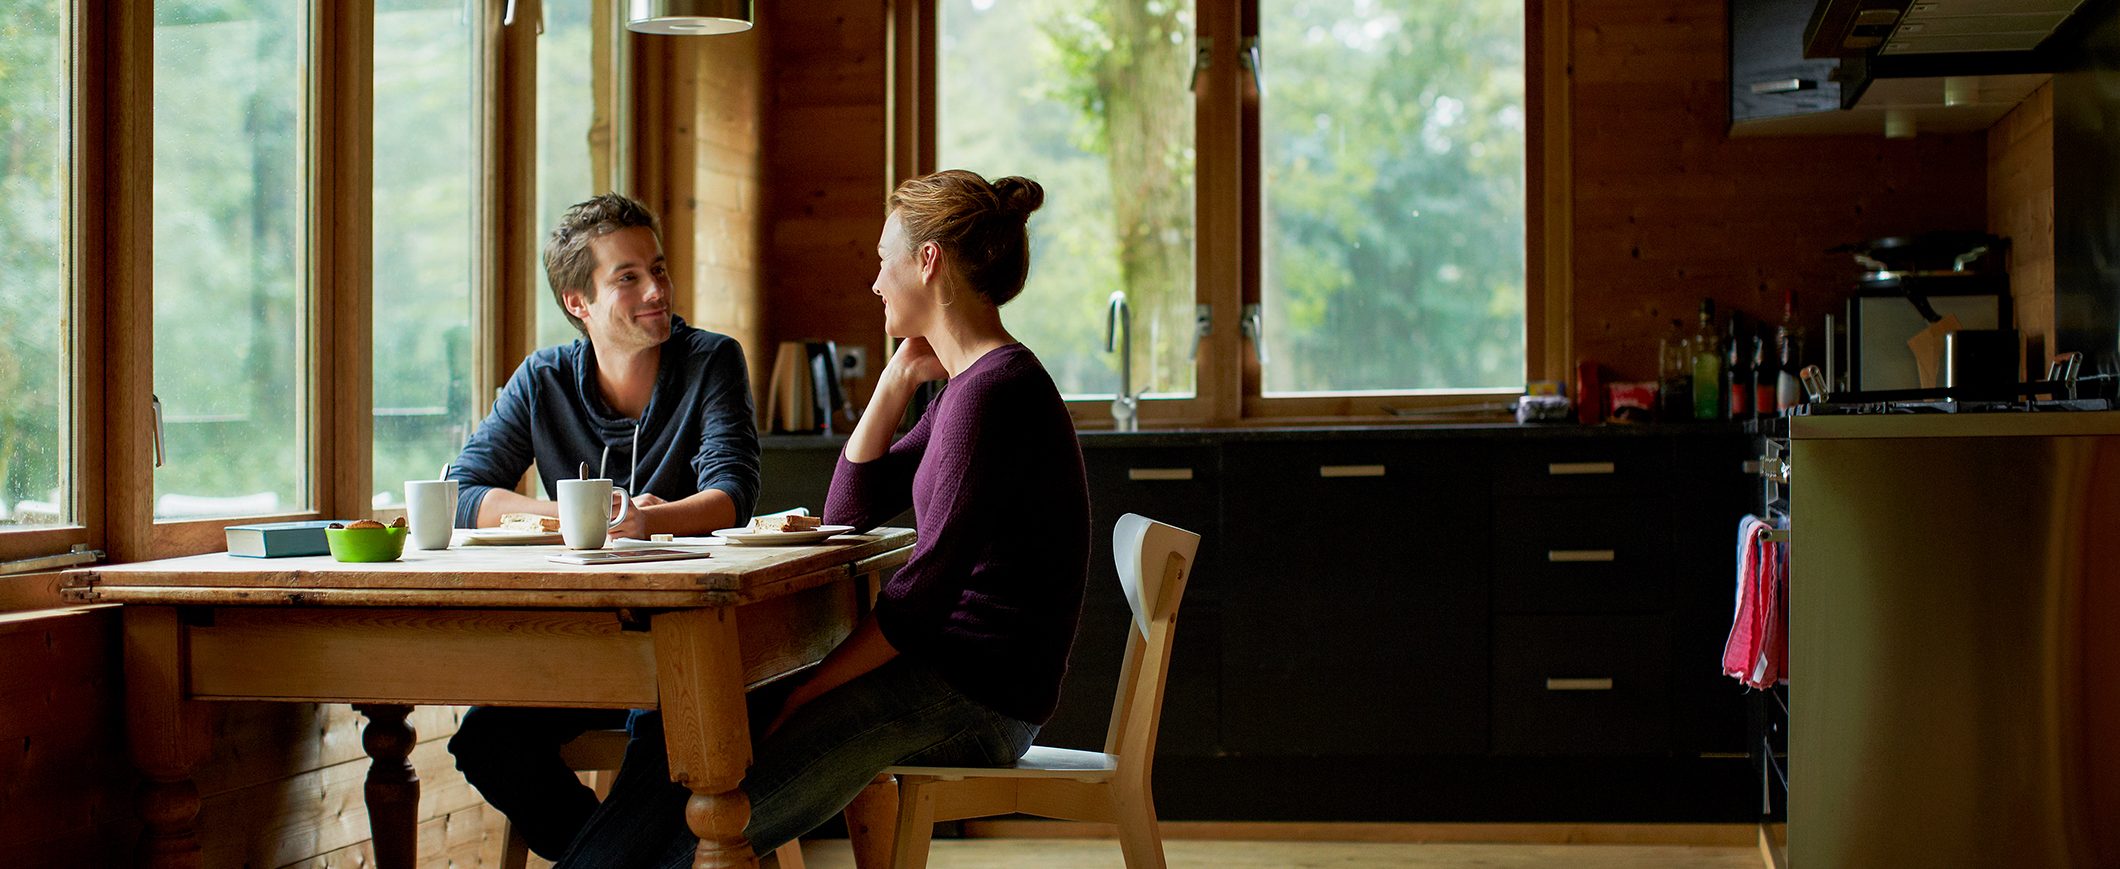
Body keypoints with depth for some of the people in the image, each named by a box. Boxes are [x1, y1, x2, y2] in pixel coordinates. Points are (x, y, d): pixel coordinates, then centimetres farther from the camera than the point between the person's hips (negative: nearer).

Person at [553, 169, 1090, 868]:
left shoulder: (994, 389, -16)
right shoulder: (969, 386, 17)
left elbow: (926, 589, -20)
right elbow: (848, 512, 19)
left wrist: (806, 694, -14)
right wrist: (897, 381, 11)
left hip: (969, 702, -10)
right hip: (944, 675, 10)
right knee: (677, 735, 0)